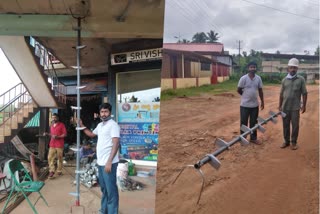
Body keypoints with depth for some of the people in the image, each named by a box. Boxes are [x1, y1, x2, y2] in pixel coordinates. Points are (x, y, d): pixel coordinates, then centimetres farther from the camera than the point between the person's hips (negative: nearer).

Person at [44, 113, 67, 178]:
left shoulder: (61, 125, -3)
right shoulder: (52, 125, 17)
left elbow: (65, 134, -7)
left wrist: (57, 137, -19)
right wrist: (47, 134, 7)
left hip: (59, 144, -5)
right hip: (52, 144, 5)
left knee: (59, 158, 1)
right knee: (50, 158, -4)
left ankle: (59, 171, 13)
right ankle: (52, 171, 2)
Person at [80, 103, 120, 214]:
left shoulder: (113, 125, -14)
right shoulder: (100, 125, 14)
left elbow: (115, 144, -21)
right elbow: (91, 134, 33)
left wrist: (109, 162, -26)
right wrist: (82, 126, 21)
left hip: (109, 163, -9)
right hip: (101, 162, 9)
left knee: (111, 189, -1)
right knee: (103, 188, 20)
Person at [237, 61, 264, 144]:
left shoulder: (258, 78, 1)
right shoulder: (243, 78, -13)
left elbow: (260, 91, 9)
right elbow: (239, 90, -5)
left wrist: (262, 101, 9)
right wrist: (246, 96, 6)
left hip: (255, 104, 4)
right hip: (245, 105, -4)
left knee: (254, 122, 13)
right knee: (243, 122, 6)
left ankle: (253, 138, 26)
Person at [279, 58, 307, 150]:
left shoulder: (301, 79, -1)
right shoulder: (284, 80, 6)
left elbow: (304, 93, 0)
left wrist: (304, 105, -4)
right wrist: (280, 105, 9)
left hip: (295, 107, -3)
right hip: (285, 107, 3)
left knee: (295, 125, 4)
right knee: (285, 125, 10)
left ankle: (294, 142, 17)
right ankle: (286, 141, 23)